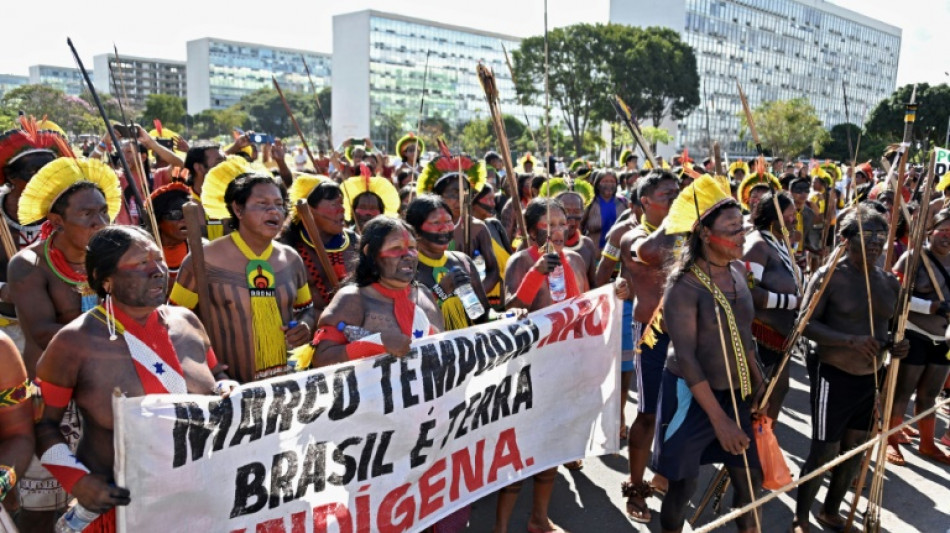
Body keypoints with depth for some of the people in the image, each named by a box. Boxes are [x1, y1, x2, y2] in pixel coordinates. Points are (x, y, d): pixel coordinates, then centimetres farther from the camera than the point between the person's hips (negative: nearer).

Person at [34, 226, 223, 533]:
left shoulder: (187, 323, -3)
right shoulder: (75, 344, -14)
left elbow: (218, 384, 12)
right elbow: (41, 421, -4)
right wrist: (77, 480, -15)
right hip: (120, 505, -4)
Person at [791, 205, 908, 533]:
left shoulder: (889, 281, 6)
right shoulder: (829, 275, -13)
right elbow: (806, 323, -17)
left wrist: (898, 344, -6)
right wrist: (850, 340, -29)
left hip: (872, 378, 7)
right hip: (835, 376, -6)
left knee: (855, 449, 17)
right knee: (824, 451, -3)